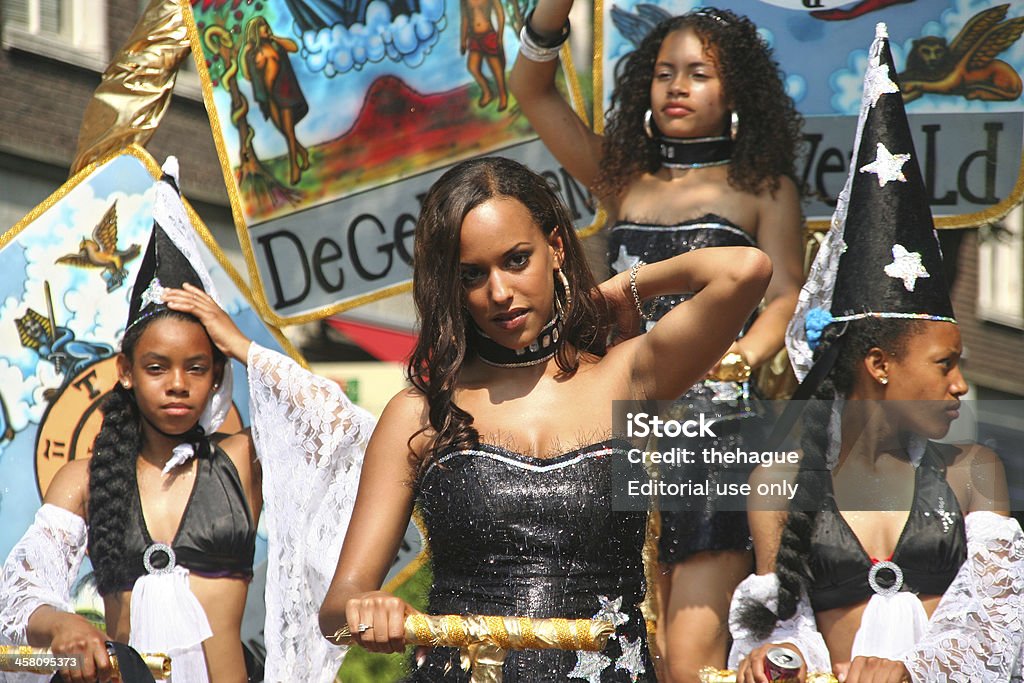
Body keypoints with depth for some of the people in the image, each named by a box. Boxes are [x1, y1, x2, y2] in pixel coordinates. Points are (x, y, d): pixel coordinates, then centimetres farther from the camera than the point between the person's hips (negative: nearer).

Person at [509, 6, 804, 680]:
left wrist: (737, 359, -21)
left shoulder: (764, 189, 11)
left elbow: (783, 297, -1)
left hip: (718, 426, -3)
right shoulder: (623, 180, 19)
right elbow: (532, 88, 13)